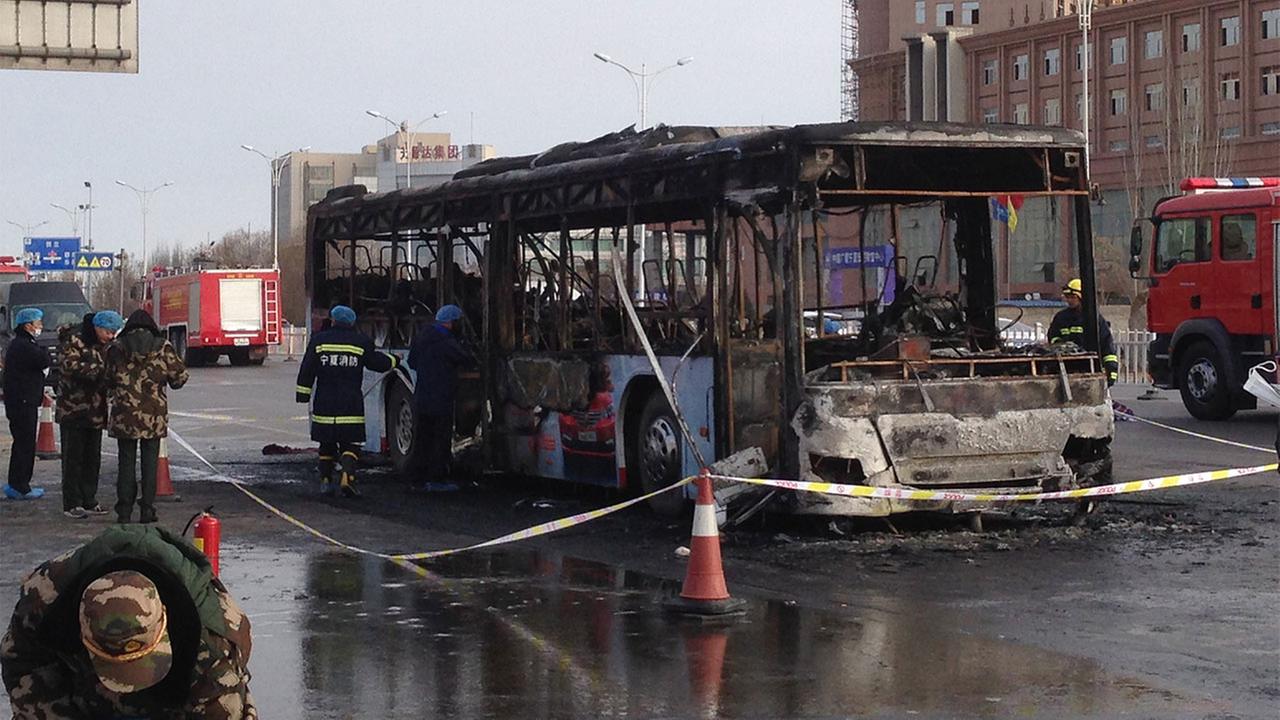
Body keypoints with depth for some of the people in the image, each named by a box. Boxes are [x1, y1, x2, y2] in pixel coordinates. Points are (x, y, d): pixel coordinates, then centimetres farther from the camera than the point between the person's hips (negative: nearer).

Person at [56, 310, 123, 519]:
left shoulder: (106, 345, 11)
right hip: (73, 408, -7)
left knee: (92, 457, 10)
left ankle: (89, 500, 17)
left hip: (95, 410, 7)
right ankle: (71, 504, 1)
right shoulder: (73, 340, -11)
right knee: (73, 456, -3)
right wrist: (99, 370, -28)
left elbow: (109, 372, 20)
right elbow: (69, 366, -24)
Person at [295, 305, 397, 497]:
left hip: (324, 404, 1)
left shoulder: (319, 340, 2)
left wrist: (303, 394, 7)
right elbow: (378, 363, 11)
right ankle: (347, 476, -19)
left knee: (326, 443, 13)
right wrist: (394, 360, 31)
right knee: (350, 443, 2)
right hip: (351, 406, -1)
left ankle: (326, 480, 13)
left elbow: (307, 370, 2)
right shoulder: (361, 342, 0)